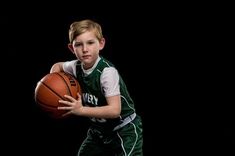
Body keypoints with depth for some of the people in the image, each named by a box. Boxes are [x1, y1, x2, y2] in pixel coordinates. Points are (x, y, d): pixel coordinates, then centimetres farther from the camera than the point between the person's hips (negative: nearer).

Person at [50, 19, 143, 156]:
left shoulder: (107, 71, -26)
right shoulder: (76, 67, -6)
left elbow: (114, 110, -32)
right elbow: (58, 66, 19)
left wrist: (81, 110, -37)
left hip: (124, 130, -7)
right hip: (99, 129, 7)